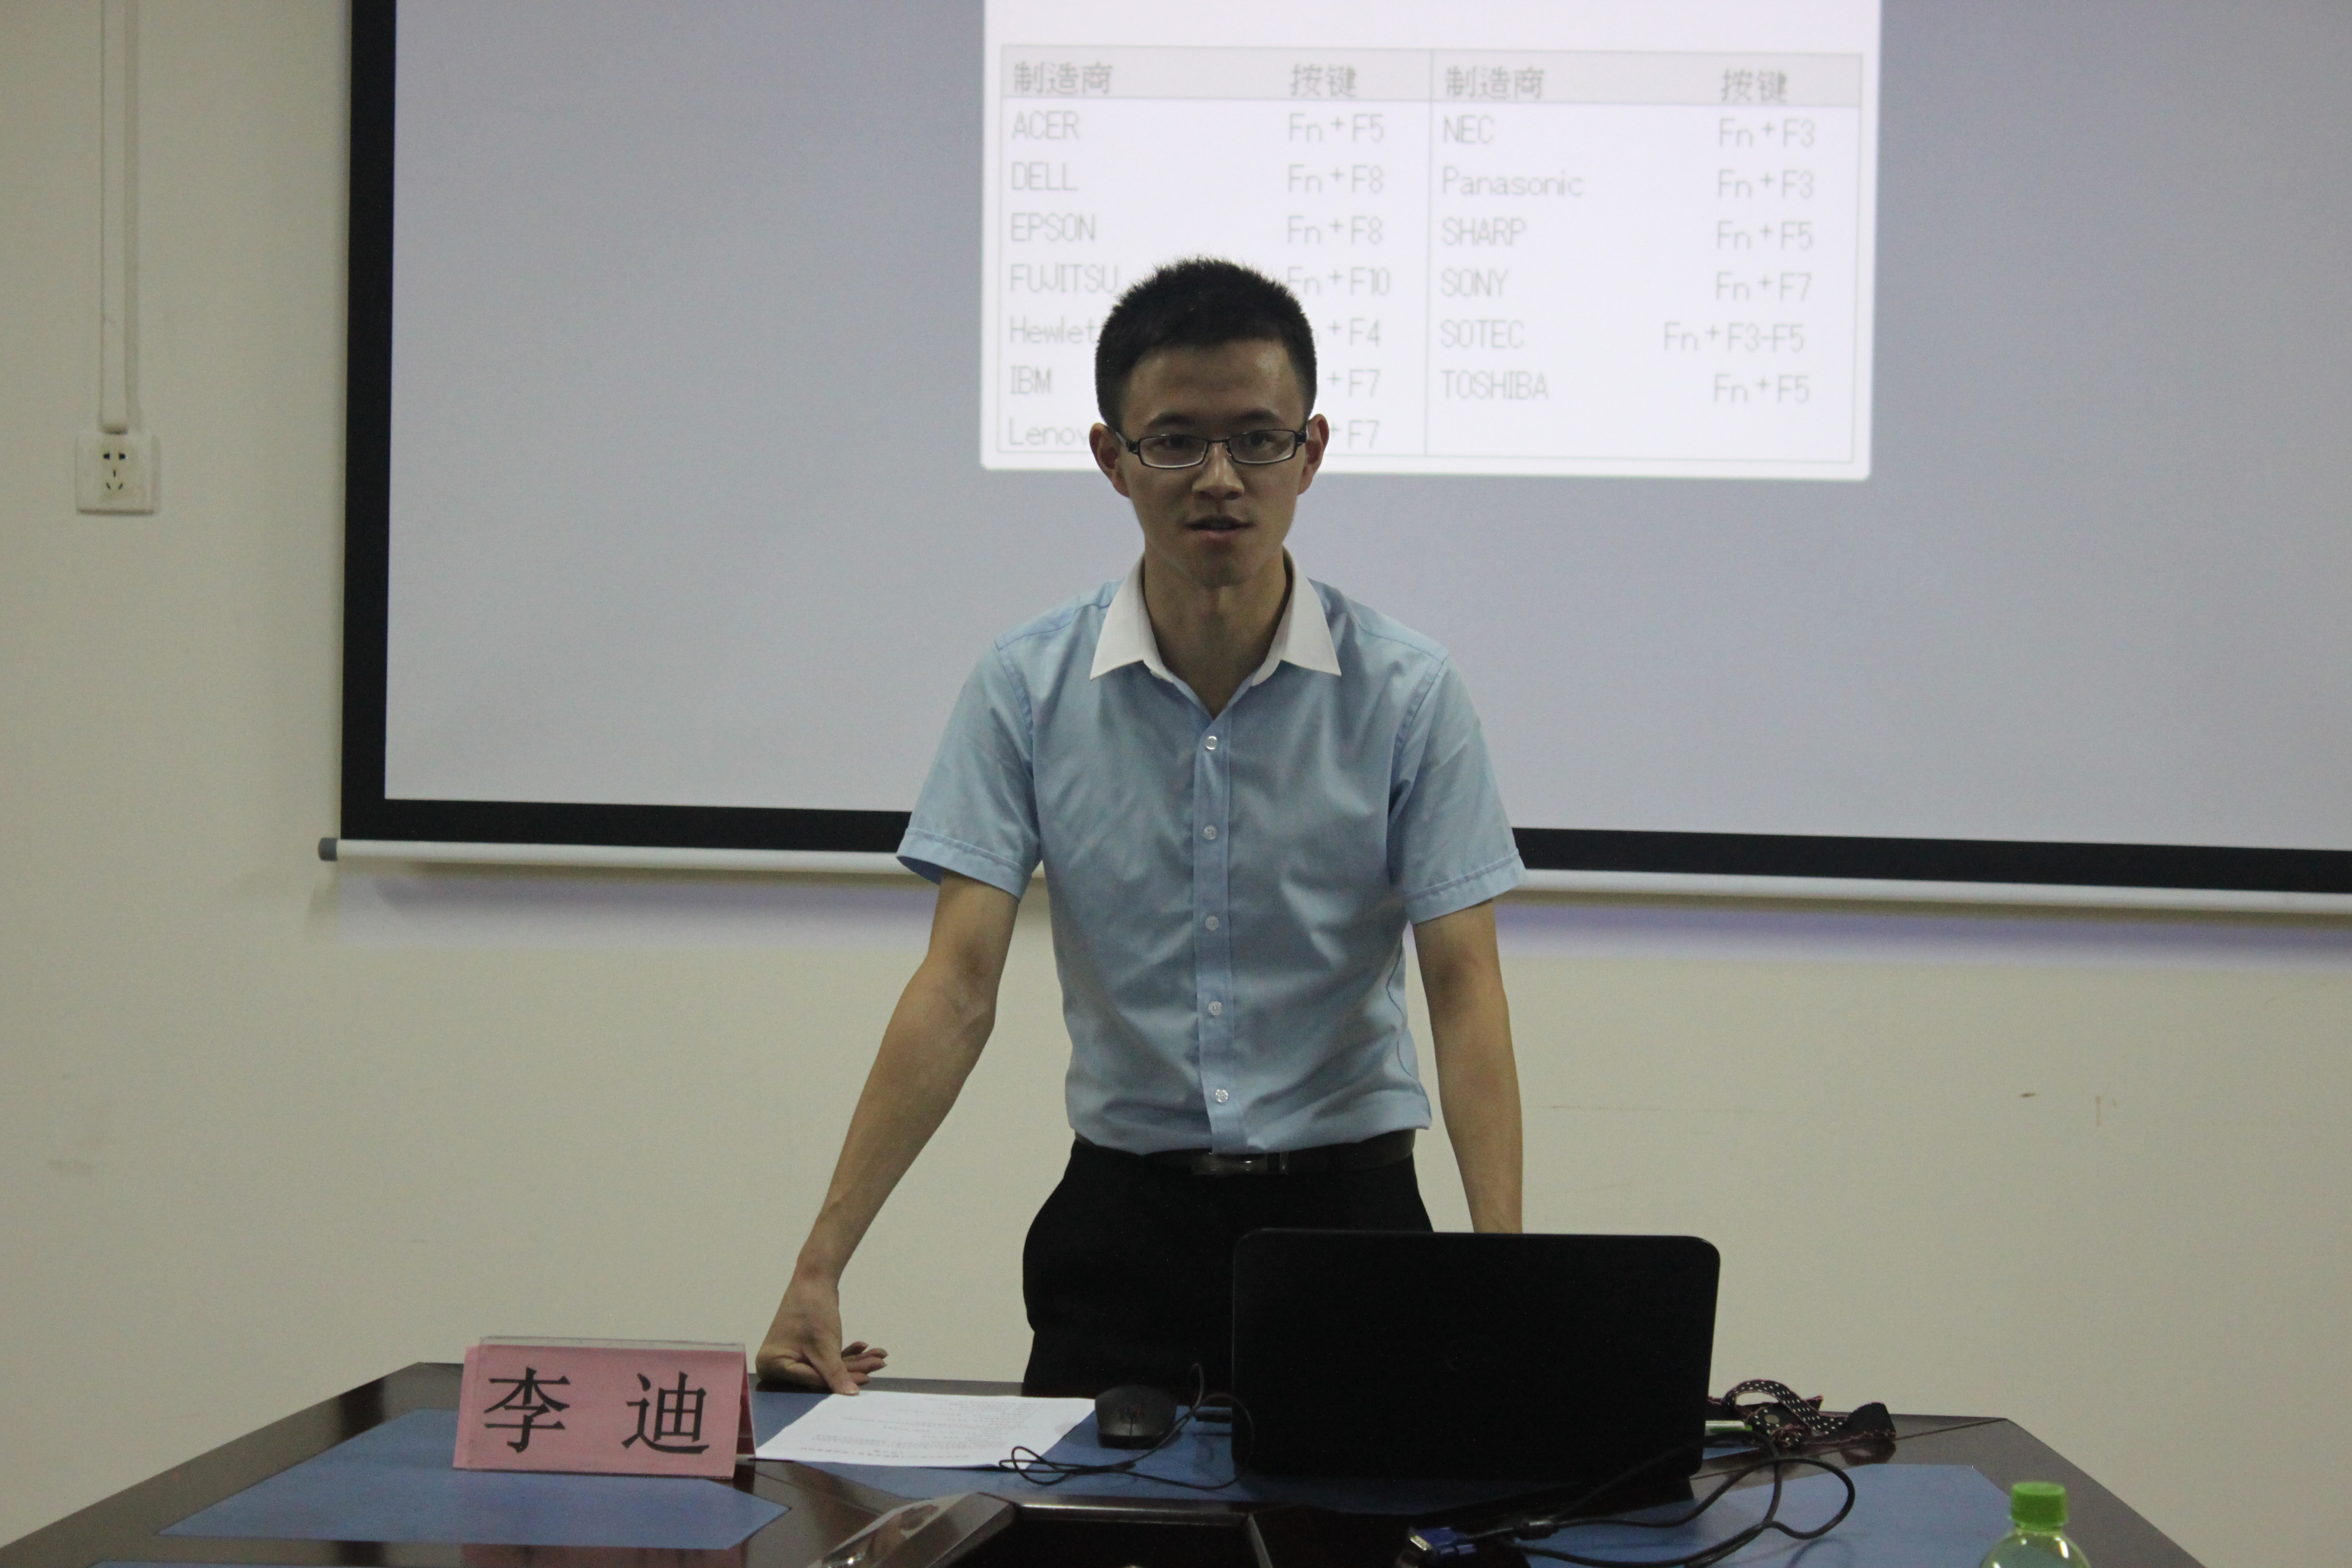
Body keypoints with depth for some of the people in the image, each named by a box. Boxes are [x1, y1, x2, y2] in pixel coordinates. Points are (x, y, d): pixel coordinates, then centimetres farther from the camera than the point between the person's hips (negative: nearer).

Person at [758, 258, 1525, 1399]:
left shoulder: (1405, 691, -5)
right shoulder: (1027, 687, -3)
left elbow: (1463, 986, -9)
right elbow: (959, 988, -7)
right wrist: (821, 1263, -15)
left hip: (1344, 1197, 0)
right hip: (1123, 1208, 1)